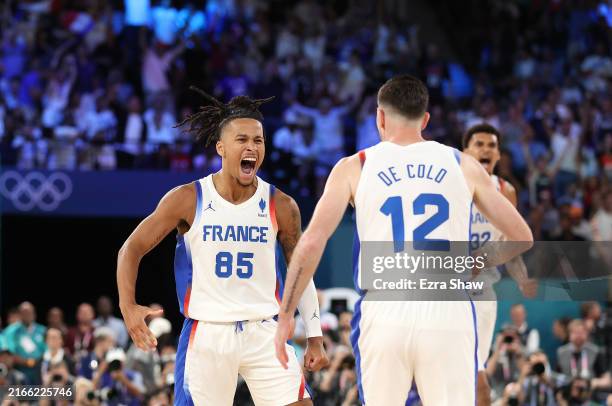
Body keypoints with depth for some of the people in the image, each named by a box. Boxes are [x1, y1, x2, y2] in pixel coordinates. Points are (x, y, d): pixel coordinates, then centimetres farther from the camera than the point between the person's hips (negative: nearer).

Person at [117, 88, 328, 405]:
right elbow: (132, 249, 1)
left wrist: (315, 338, 8)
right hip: (207, 333, -1)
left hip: (264, 332, 1)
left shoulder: (280, 206, 0)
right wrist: (128, 307, -13)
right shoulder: (187, 200, -6)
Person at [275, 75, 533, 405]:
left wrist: (285, 316, 5)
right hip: (448, 315, 0)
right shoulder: (463, 165, 12)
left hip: (384, 313, 0)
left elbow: (311, 243, -1)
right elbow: (522, 238, 17)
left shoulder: (354, 168, 9)